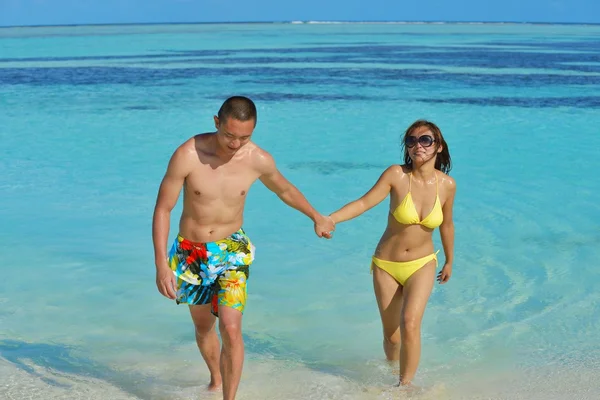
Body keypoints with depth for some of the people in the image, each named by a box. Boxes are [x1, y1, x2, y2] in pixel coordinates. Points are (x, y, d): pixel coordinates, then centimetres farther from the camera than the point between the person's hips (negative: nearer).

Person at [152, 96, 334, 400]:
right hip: (190, 252, 0)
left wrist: (318, 218, 21)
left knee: (231, 330, -15)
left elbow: (285, 190, 8)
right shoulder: (188, 155, -22)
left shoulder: (259, 160, -15)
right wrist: (161, 264, -19)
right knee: (203, 326, 20)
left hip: (232, 250, 0)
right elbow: (162, 210, -14)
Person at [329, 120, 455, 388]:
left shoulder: (447, 185, -9)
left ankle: (406, 385, -7)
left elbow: (446, 224, 7)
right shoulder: (397, 175, -16)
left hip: (422, 265, 0)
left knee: (410, 324, -22)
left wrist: (449, 261, 19)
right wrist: (329, 219, -34)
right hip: (386, 265, 0)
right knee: (391, 335, 10)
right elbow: (364, 202, -19)